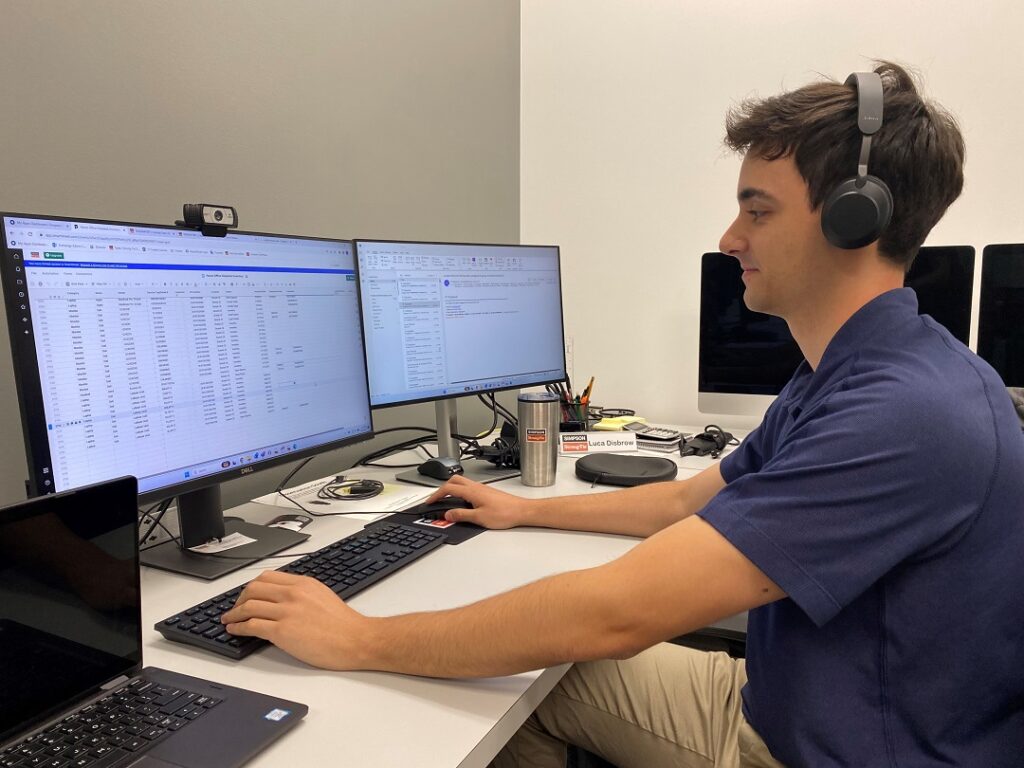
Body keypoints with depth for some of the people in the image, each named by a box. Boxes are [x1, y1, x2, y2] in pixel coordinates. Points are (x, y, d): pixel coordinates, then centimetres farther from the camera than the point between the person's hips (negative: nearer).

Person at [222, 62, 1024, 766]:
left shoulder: (905, 411, -30)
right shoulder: (845, 373, 2)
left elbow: (616, 613, -33)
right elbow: (689, 502, 11)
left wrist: (359, 641, -23)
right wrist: (526, 510, 16)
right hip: (778, 702, 8)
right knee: (525, 681, 7)